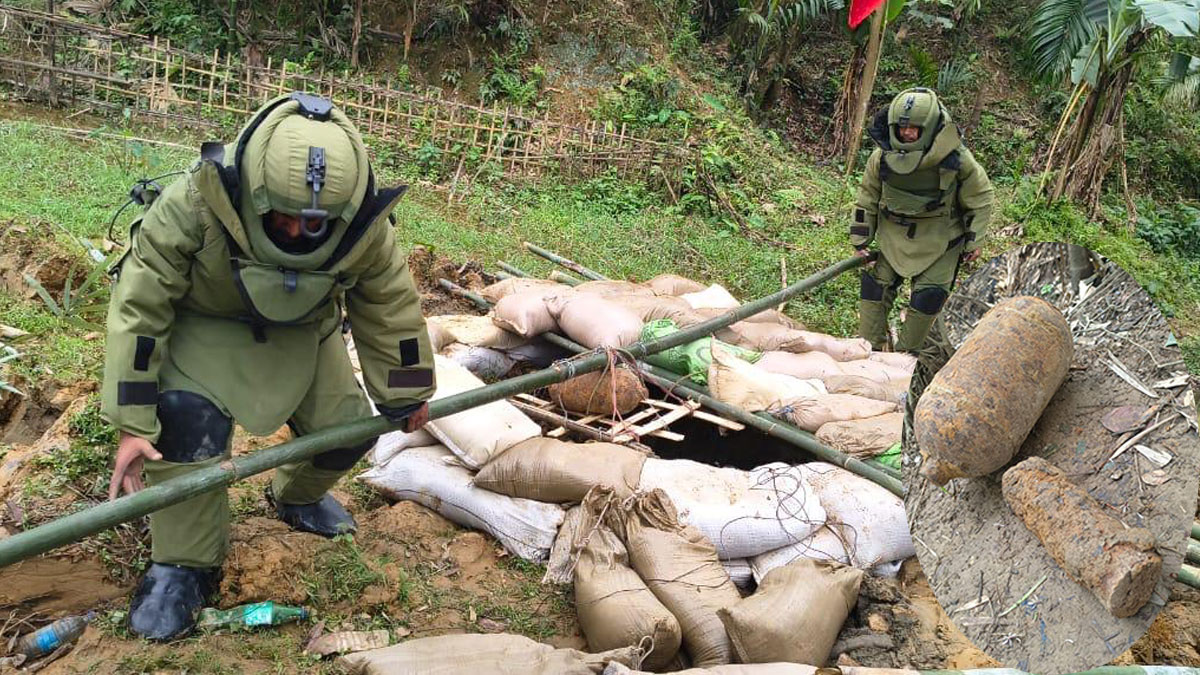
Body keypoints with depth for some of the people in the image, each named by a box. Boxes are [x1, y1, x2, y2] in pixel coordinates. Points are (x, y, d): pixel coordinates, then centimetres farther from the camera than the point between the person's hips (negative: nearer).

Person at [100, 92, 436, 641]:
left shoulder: (365, 224, -29)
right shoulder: (197, 201, -39)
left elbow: (390, 307, -10)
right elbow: (139, 304, -30)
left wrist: (404, 395, 2)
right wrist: (132, 421, -30)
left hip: (303, 329, 4)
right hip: (206, 323, -3)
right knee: (187, 422, -27)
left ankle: (298, 497, 40)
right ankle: (183, 567, -6)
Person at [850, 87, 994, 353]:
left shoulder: (956, 158, -21)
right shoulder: (883, 156, -14)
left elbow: (980, 196, -7)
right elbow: (868, 196, 1)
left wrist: (974, 241, -5)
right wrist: (860, 239, 1)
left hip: (939, 240, -3)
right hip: (894, 235, 3)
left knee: (928, 296, -5)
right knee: (876, 285, 1)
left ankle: (905, 354, 10)